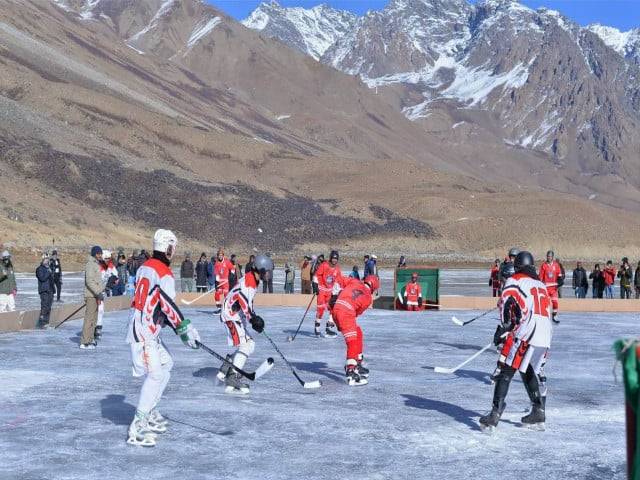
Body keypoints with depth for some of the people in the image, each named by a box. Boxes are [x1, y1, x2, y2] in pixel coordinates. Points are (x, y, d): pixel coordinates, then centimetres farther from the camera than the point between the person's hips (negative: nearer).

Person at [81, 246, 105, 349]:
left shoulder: (97, 264, 18)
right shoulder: (90, 264, -13)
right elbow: (89, 281, -21)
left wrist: (101, 292, 22)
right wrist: (98, 293, -24)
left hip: (96, 295, 10)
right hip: (91, 295, -10)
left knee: (94, 318, 15)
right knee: (89, 318, -10)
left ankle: (90, 339, 23)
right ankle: (84, 342, -9)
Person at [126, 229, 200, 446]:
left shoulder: (146, 266, 14)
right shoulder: (164, 274, -15)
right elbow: (168, 306, -20)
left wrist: (178, 323, 20)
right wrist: (185, 330, -14)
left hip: (147, 329, 10)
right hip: (143, 331, -10)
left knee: (166, 363, 21)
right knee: (155, 374, -15)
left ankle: (150, 413, 27)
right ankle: (137, 428, -18)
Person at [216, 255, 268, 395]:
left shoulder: (254, 280, 13)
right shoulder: (248, 280, -20)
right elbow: (244, 303, -30)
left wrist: (255, 317, 16)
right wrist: (253, 319, -29)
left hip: (237, 315, 11)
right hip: (231, 314, -11)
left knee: (249, 345, 14)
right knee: (245, 345, -19)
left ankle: (224, 372, 22)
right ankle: (232, 380, -25)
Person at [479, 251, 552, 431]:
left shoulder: (514, 281, 5)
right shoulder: (541, 285, 26)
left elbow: (508, 304, -10)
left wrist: (503, 328, -8)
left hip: (525, 334, -7)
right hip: (545, 337, 7)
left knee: (506, 371, -6)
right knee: (532, 372, 21)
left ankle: (496, 413, -13)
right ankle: (539, 413, 21)